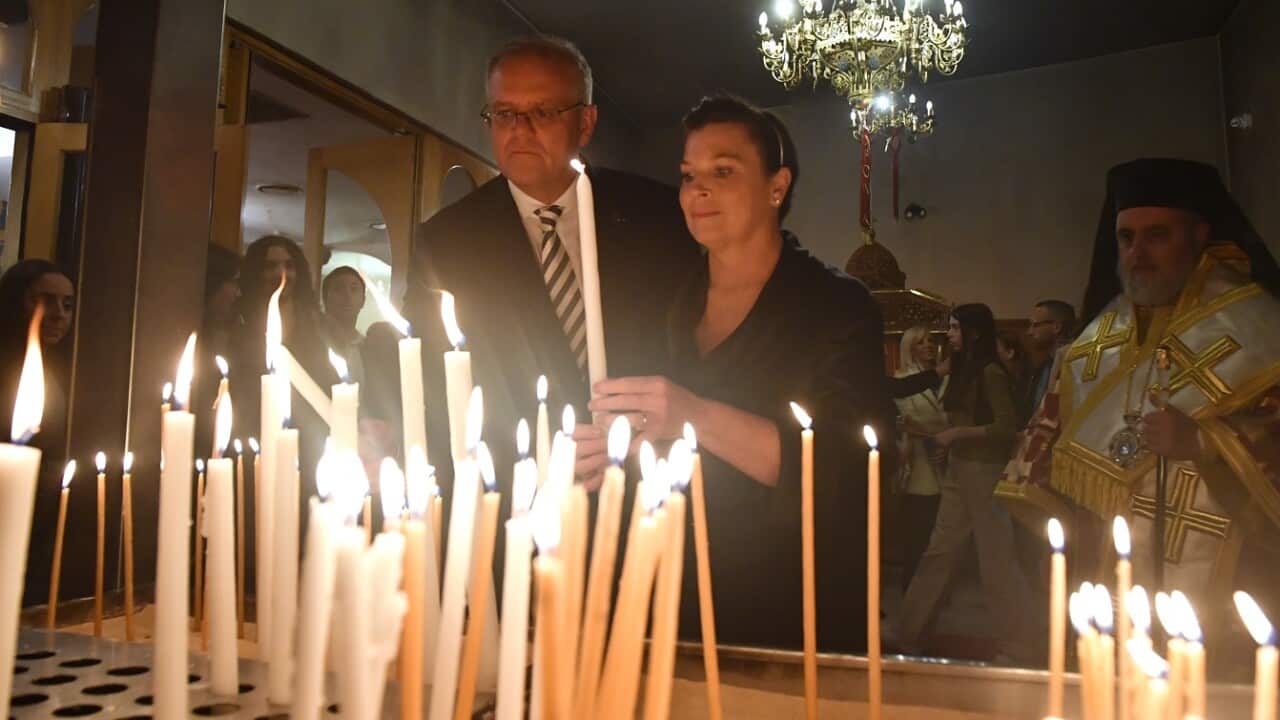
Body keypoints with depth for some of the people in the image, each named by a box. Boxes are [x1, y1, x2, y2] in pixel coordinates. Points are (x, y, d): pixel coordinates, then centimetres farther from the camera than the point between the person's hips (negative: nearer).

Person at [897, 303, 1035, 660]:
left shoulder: (990, 372, -12)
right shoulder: (963, 371, 13)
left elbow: (1007, 427, -19)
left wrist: (957, 435, -18)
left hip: (985, 472, -9)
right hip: (958, 471, 9)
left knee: (995, 559, 1)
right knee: (939, 553, 11)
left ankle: (1013, 647, 14)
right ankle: (909, 633, 18)